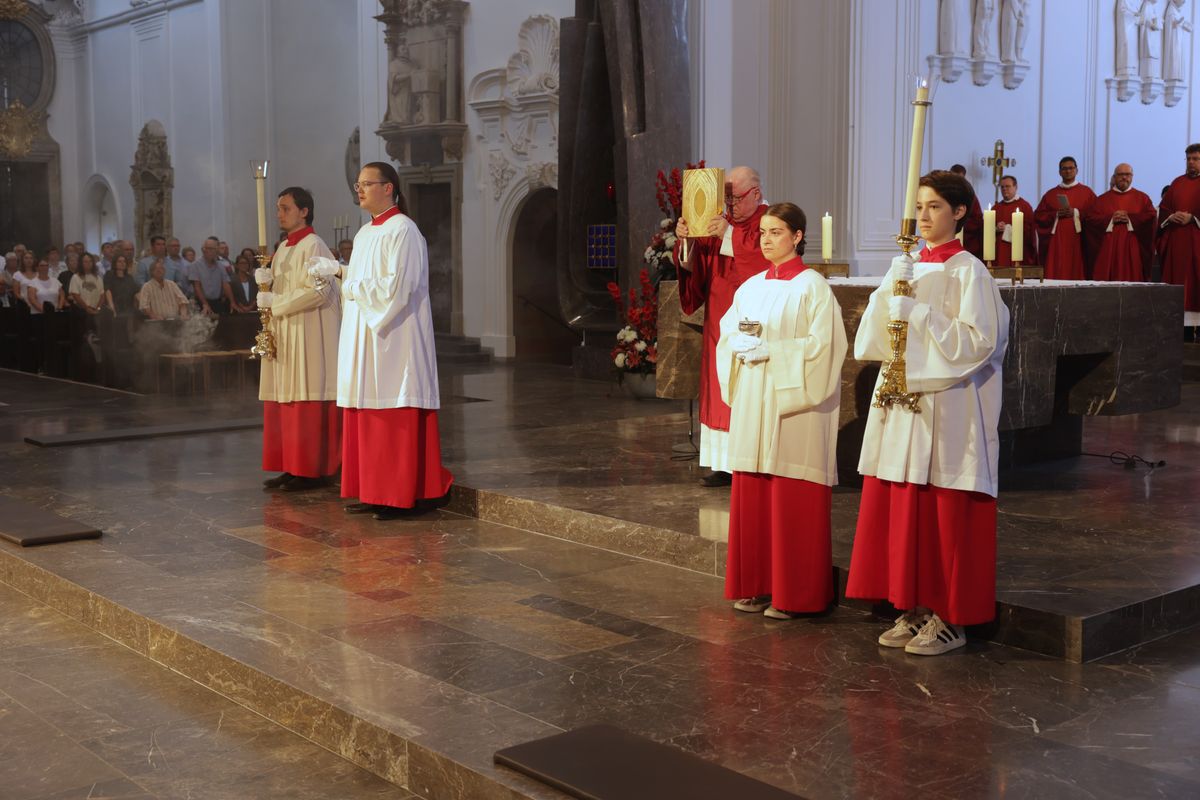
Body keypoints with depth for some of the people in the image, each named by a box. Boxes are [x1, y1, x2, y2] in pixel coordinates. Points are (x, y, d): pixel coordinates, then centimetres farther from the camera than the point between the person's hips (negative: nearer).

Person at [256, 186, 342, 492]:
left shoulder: (312, 246, -9)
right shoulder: (283, 249, 18)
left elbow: (318, 291, -19)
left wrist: (275, 302, -14)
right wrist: (265, 281, 3)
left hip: (309, 337, -9)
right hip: (284, 336, 9)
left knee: (307, 401, -7)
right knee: (285, 403, 7)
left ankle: (314, 470, -3)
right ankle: (292, 467, 11)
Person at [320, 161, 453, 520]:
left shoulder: (402, 230, -10)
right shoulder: (364, 233, 18)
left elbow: (396, 286, -18)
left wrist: (353, 288, -10)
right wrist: (337, 271, 7)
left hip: (392, 338, -9)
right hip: (363, 337, 9)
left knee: (395, 420, -7)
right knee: (365, 420, 7)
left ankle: (400, 494, -2)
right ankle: (372, 491, 12)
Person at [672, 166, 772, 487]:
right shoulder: (720, 223, 13)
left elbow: (767, 259, -22)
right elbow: (694, 267, 8)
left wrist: (730, 236, -26)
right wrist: (685, 242, -11)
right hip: (720, 325, 6)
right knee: (721, 391, 6)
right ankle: (727, 465, 11)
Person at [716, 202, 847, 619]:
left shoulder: (813, 287, -5)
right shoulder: (750, 288, 14)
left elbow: (822, 346, -13)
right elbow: (727, 336, 15)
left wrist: (770, 350, -17)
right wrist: (742, 347, -7)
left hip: (793, 407, -6)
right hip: (752, 404, 6)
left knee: (791, 501, -3)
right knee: (751, 496, 8)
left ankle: (792, 594, 5)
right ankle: (756, 585, 17)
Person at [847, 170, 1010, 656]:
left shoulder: (968, 272, -7)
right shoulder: (907, 268, 14)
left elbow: (979, 341, -16)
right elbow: (876, 337, 10)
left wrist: (918, 312, -17)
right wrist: (892, 293, -7)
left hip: (947, 409, -7)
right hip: (901, 403, 7)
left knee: (945, 518, -1)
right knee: (902, 511, 7)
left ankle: (950, 619, 8)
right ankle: (915, 610, 17)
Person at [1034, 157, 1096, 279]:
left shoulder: (1087, 193, 9)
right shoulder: (1050, 194, 14)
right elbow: (1038, 216, 7)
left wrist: (1076, 213, -11)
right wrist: (1056, 214, -7)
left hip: (1077, 242, -2)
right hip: (1056, 243, 2)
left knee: (1077, 273, -7)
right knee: (1056, 274, -5)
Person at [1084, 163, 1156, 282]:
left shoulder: (1142, 198, 13)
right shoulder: (1102, 199, 13)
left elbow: (1151, 216, -1)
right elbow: (1089, 218, 2)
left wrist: (1130, 218, -11)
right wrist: (1110, 219, -9)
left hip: (1132, 250, 0)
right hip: (1108, 249, 0)